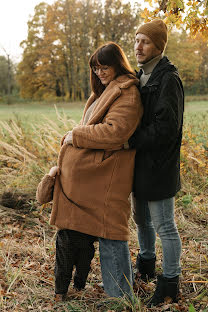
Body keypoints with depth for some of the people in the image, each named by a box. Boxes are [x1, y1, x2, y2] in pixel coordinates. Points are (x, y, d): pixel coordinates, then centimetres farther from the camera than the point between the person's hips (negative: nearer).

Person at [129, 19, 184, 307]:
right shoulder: (141, 76, 11)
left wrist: (130, 141, -20)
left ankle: (170, 283, 18)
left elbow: (166, 128, -24)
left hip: (159, 164, -9)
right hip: (141, 163, 9)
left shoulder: (168, 80, -17)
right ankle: (146, 265, 43)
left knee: (164, 226, 2)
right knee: (141, 218, 22)